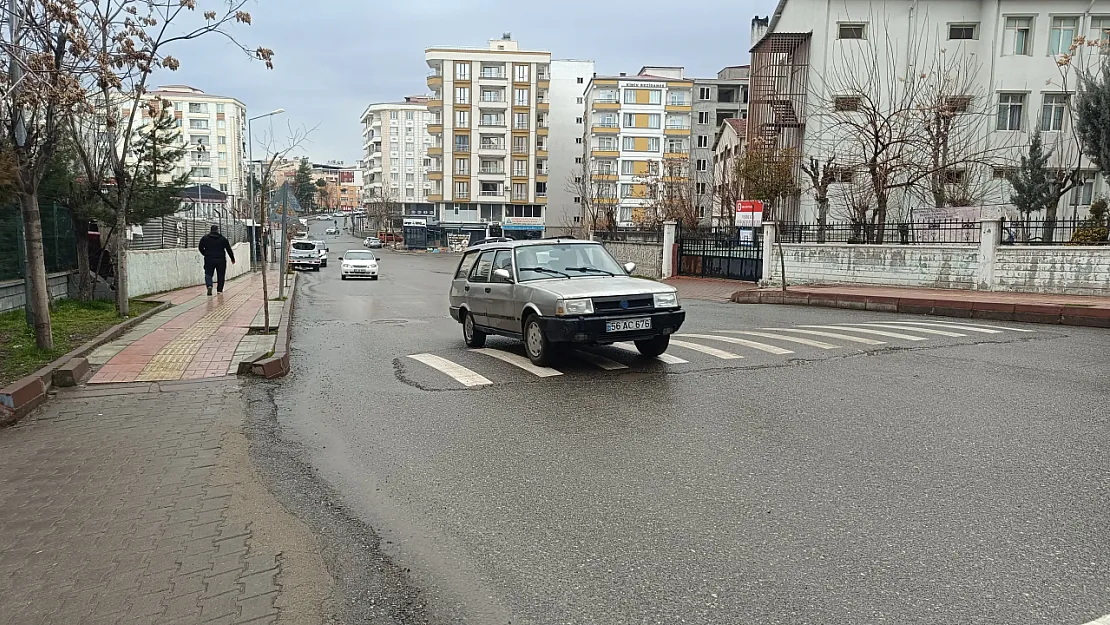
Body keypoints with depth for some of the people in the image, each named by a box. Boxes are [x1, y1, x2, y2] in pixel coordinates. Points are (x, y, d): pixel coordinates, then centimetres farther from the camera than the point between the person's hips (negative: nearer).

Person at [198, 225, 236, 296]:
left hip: (209, 260, 0)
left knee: (208, 274, 3)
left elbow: (200, 247, 4)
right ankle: (219, 290, 12)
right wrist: (232, 259, 14)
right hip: (220, 260, 0)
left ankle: (209, 285, -22)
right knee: (220, 276, 10)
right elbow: (229, 249, 6)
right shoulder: (223, 238, 3)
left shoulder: (205, 238, 4)